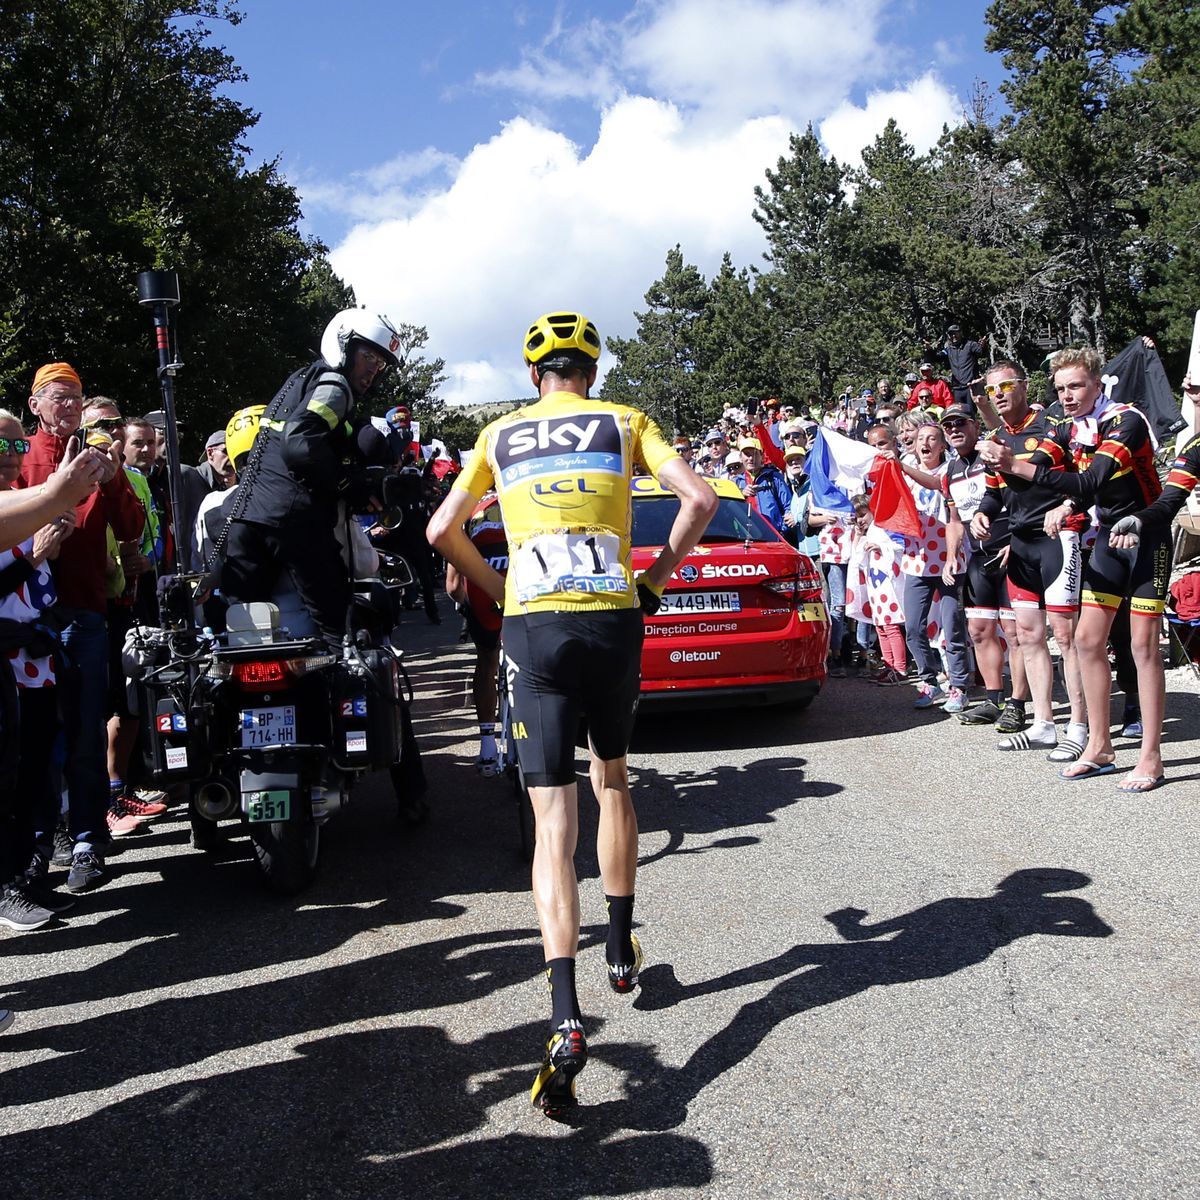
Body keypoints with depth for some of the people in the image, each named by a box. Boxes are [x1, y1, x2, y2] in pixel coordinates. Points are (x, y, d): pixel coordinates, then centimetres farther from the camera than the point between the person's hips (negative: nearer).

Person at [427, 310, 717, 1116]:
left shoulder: (501, 435, 14)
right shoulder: (624, 422, 10)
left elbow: (443, 530, 8)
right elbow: (699, 498, -2)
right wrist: (657, 578, 9)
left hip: (533, 627, 0)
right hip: (613, 621, 1)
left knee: (554, 819, -4)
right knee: (612, 780, 24)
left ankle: (566, 1019, -17)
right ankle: (621, 950, 35)